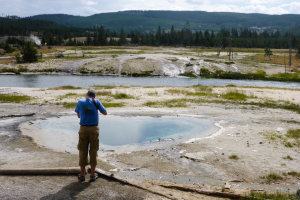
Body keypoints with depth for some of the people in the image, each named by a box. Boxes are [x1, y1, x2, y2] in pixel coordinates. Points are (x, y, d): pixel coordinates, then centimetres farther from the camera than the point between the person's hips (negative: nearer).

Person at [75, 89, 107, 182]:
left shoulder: (80, 102, 3)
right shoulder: (96, 102, -3)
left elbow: (78, 115, 14)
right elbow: (105, 113, 5)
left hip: (83, 129, 1)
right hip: (94, 129, -1)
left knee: (83, 151, 10)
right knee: (93, 151, 8)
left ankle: (82, 175, 17)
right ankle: (92, 175, 14)